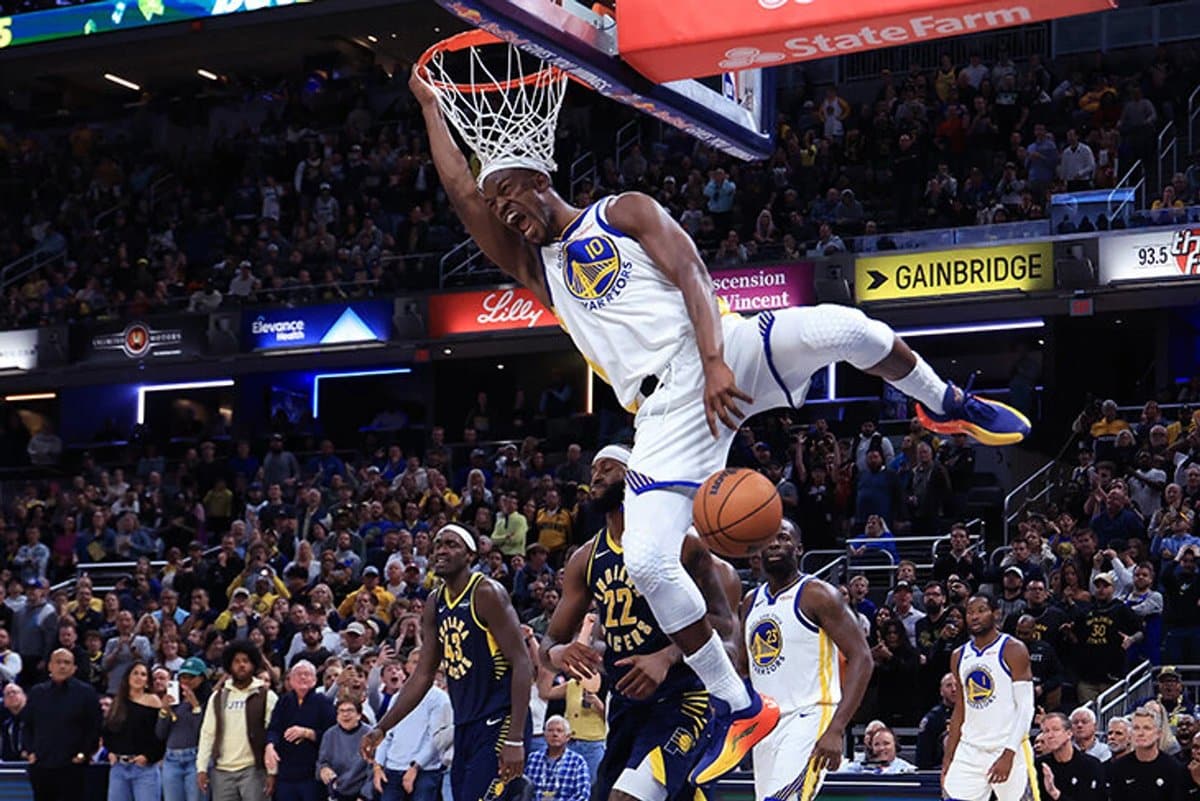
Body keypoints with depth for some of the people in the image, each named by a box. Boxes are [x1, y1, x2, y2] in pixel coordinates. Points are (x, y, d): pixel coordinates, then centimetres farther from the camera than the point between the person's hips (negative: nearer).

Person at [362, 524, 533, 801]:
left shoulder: (486, 595, -12)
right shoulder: (435, 606, 11)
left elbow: (522, 665, -17)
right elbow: (422, 676, 18)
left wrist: (515, 740, -23)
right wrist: (382, 728, 10)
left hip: (499, 723, -8)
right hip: (464, 726, 8)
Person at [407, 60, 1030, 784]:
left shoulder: (626, 211, 10)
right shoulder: (536, 269, 23)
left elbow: (691, 276, -3)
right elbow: (461, 191, 17)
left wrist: (715, 362, -18)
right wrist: (431, 104, 22)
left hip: (723, 354, -4)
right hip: (666, 413, 4)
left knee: (840, 325, -32)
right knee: (647, 564, -14)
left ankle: (943, 406, 0)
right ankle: (740, 709, 0)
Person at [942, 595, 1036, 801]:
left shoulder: (1012, 650, -6)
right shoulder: (959, 657, 13)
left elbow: (1025, 707, -12)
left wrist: (1008, 755, -21)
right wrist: (948, 759, 13)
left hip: (1006, 751, -5)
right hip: (969, 752, 5)